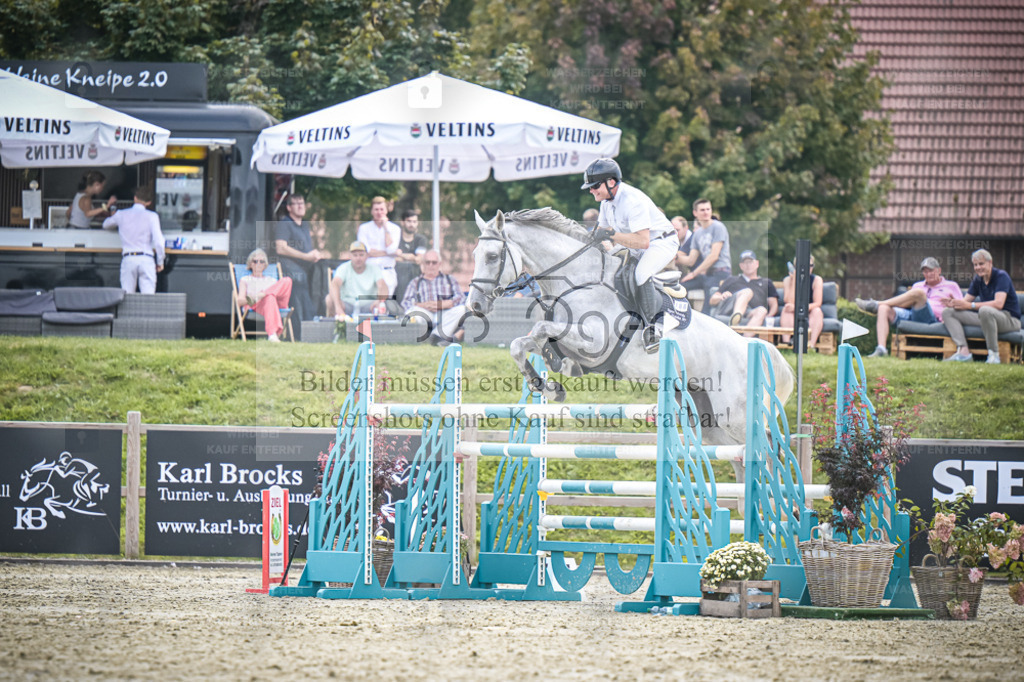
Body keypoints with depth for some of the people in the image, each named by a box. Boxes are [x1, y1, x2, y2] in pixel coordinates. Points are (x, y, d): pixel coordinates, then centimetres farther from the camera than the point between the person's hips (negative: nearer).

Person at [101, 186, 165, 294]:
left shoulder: (121, 215, 10)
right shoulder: (152, 216, 1)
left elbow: (106, 225, 30)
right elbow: (158, 241, -6)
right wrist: (160, 262, 6)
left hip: (128, 258, 2)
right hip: (146, 259, -2)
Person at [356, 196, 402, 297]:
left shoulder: (395, 229, 11)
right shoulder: (364, 228, 10)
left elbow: (391, 249, -5)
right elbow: (365, 251, -3)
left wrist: (386, 228, -3)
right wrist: (387, 253, -4)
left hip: (387, 273, 0)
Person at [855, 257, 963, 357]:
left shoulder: (951, 286, 22)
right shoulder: (918, 285, 34)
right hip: (910, 315, 5)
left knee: (918, 293, -32)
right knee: (884, 309, -22)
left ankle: (876, 304, -21)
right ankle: (881, 349, -35)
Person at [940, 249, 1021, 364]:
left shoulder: (1001, 276, -12)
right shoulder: (978, 280, 10)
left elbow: (998, 304, -25)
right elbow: (966, 301, 9)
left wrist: (971, 305, -28)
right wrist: (953, 303, -16)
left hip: (1010, 318, -8)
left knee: (985, 310, -43)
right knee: (948, 313, -5)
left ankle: (994, 354, -33)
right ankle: (963, 351, -25)